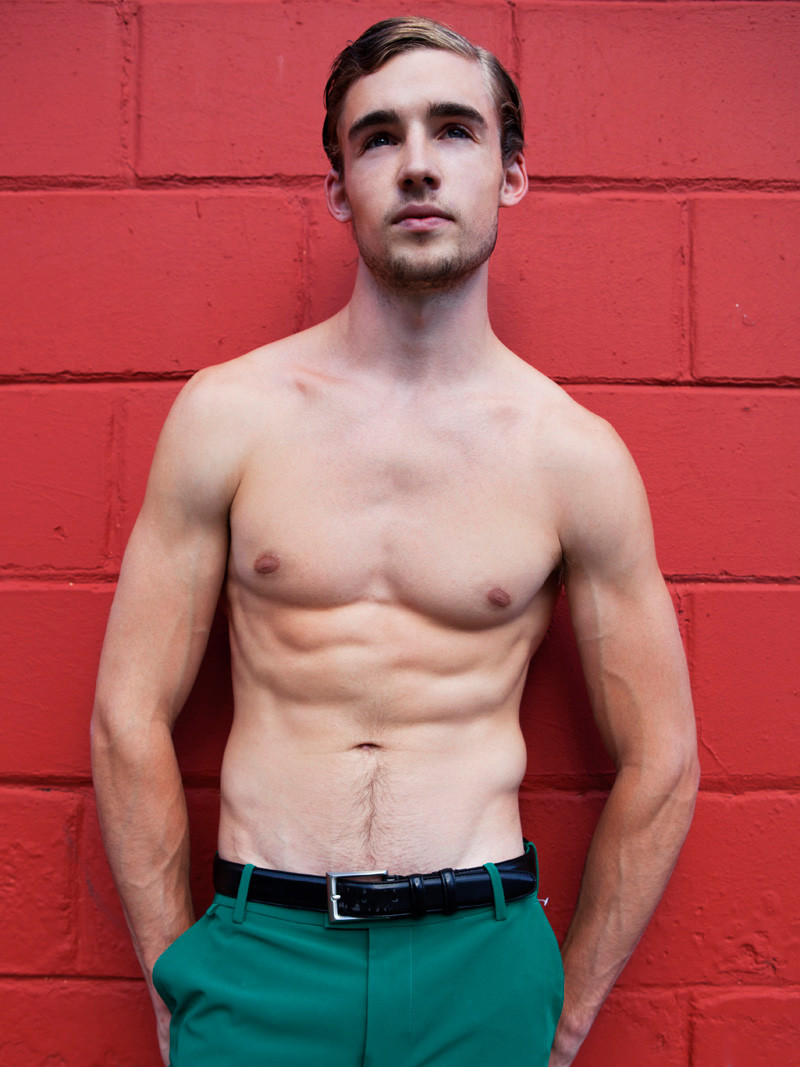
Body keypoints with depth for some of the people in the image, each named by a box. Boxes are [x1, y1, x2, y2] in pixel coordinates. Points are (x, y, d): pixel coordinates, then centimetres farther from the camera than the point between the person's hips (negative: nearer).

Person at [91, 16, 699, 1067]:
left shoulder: (575, 456, -5)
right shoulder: (226, 414, -5)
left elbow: (660, 762, 1)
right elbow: (129, 718, -2)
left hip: (482, 957, 1)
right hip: (260, 951, 0)